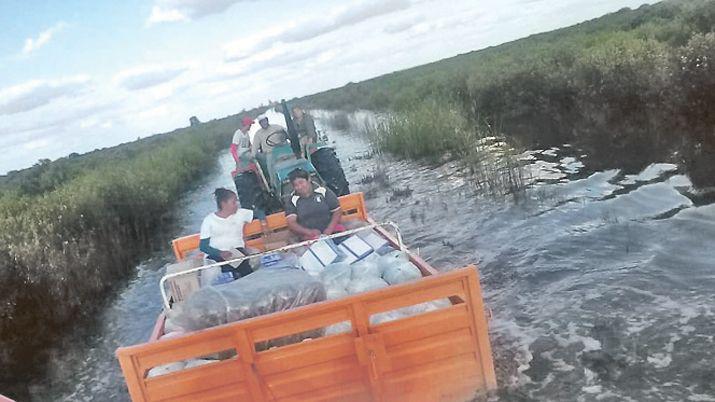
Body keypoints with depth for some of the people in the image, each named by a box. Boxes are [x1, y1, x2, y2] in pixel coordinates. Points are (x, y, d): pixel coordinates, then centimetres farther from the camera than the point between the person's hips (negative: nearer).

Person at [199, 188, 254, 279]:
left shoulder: (240, 213, 13)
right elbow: (203, 246, 0)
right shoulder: (209, 220, 5)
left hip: (238, 251, 2)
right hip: (216, 254, -1)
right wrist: (220, 253, -18)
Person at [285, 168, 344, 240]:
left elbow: (337, 211, 5)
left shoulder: (324, 192, 4)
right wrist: (309, 232, -19)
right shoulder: (291, 201, 5)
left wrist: (330, 228, -11)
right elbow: (291, 223, -4)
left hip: (333, 231, 0)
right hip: (310, 239, 0)